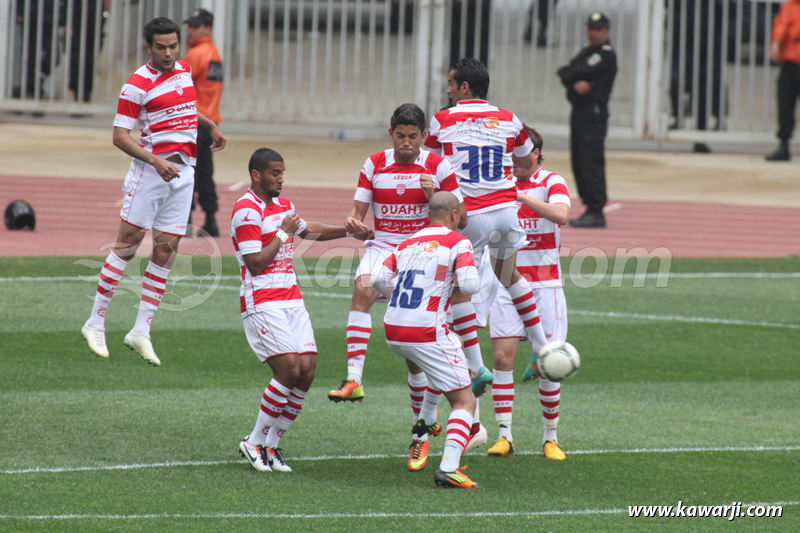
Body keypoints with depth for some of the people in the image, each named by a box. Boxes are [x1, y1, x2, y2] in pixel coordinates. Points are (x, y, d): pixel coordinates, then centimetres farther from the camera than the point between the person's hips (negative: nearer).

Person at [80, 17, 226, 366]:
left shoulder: (185, 70, 11)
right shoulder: (137, 85, -10)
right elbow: (120, 136, -13)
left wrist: (210, 125, 26)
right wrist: (155, 161, -23)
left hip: (184, 171, 6)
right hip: (150, 170, -6)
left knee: (166, 250, 1)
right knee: (128, 243, -5)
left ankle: (141, 331, 3)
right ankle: (95, 323, 2)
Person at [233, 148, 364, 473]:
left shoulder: (284, 205, 16)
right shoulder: (247, 211, -11)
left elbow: (308, 231, 37)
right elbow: (255, 263, -16)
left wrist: (348, 231, 31)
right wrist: (283, 233, -12)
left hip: (291, 299, 8)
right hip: (262, 302, -8)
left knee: (307, 371, -2)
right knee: (289, 369, -18)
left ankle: (271, 445, 6)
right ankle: (255, 442, -5)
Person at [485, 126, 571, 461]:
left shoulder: (551, 182, -4)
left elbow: (561, 215, -23)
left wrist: (521, 195, -30)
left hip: (545, 282, -2)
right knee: (502, 356, -7)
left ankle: (551, 437, 8)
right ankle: (504, 435, -2)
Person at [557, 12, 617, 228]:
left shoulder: (606, 55, -9)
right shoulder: (586, 51, 19)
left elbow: (580, 73, -17)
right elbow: (566, 73, 7)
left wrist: (566, 73, 1)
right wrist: (575, 82, -10)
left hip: (594, 113, -10)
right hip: (579, 112, 10)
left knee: (591, 163, -13)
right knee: (579, 163, 10)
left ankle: (596, 212, -15)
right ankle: (591, 209, 16)